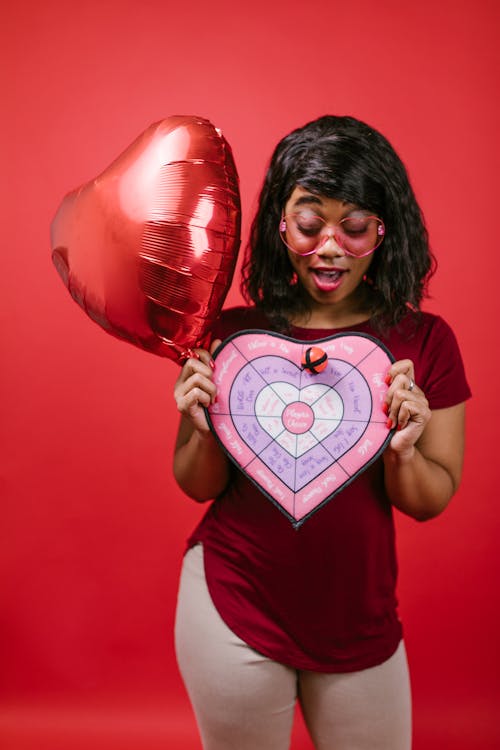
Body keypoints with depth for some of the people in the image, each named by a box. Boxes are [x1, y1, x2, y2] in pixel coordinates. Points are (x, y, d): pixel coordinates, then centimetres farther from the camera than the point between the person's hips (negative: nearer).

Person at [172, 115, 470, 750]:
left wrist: (401, 450, -23)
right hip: (234, 609, 0)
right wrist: (205, 430, -20)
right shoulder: (236, 334, -9)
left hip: (361, 619, 1)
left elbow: (431, 502, -3)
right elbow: (198, 487, 0)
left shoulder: (425, 341, -7)